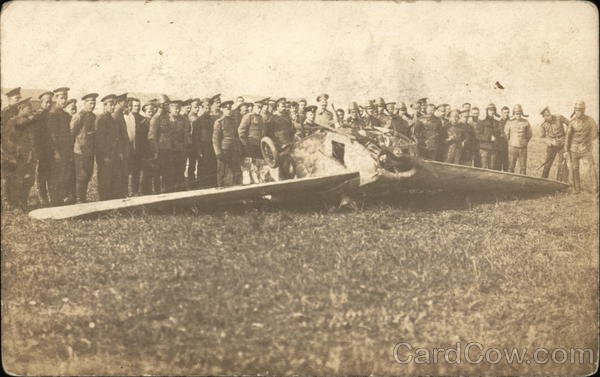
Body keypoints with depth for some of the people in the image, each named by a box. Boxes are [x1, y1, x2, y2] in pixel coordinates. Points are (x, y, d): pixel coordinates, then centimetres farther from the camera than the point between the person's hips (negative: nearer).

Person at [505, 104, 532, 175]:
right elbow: (506, 134, 5)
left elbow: (529, 134, 14)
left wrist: (524, 142, 13)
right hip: (513, 147, -2)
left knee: (523, 167, 5)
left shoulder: (526, 122, 1)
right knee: (511, 167, -1)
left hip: (523, 148, 2)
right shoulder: (509, 122, -4)